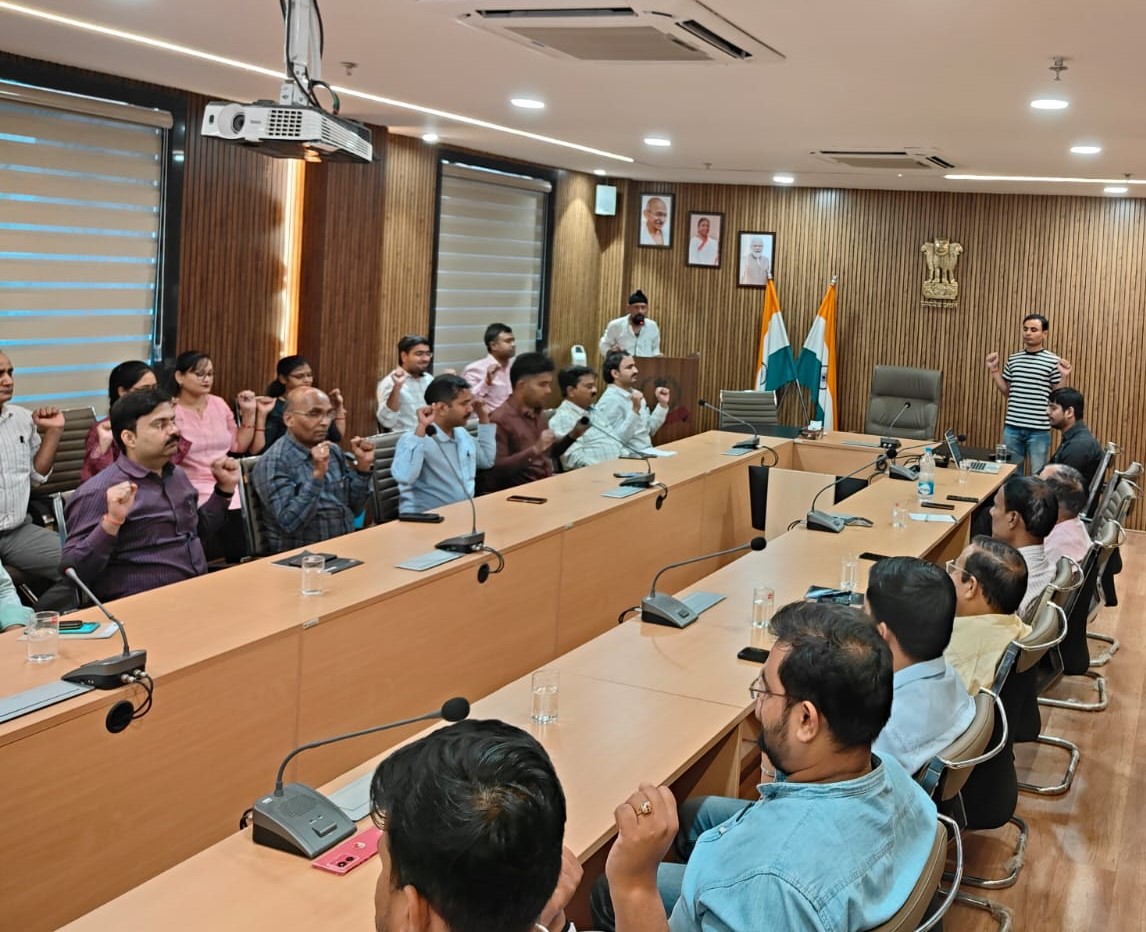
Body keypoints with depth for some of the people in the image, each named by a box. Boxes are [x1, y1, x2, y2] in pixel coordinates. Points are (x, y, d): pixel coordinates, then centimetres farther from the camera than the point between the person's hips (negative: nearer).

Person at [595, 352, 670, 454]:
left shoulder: (635, 394, 14)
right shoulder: (609, 400, -12)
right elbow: (617, 440, -21)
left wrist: (662, 404, 10)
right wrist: (635, 410, -24)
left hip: (647, 453, 8)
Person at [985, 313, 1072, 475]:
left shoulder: (1053, 361, -4)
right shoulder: (1013, 359, 9)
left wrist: (1064, 378, -17)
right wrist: (994, 370, 11)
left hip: (1039, 429, -4)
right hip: (1012, 427, 4)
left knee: (1038, 476, 5)